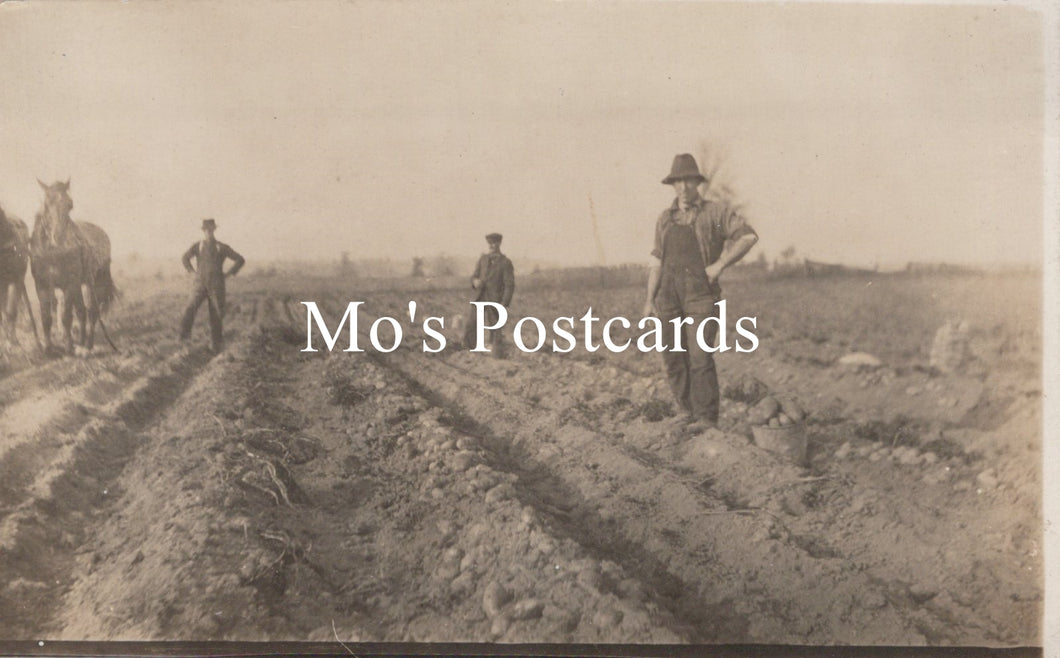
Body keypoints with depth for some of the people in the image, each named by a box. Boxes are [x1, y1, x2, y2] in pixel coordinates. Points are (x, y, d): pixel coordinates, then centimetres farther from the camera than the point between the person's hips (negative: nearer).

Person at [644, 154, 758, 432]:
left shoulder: (715, 212, 1)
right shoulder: (665, 219, 15)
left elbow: (749, 236, -8)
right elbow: (657, 261, 15)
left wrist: (719, 265, -13)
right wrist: (650, 299, 7)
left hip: (701, 295, -5)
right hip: (669, 295, 5)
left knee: (700, 356, -13)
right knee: (674, 358, 3)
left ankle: (706, 418, -7)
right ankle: (689, 414, 14)